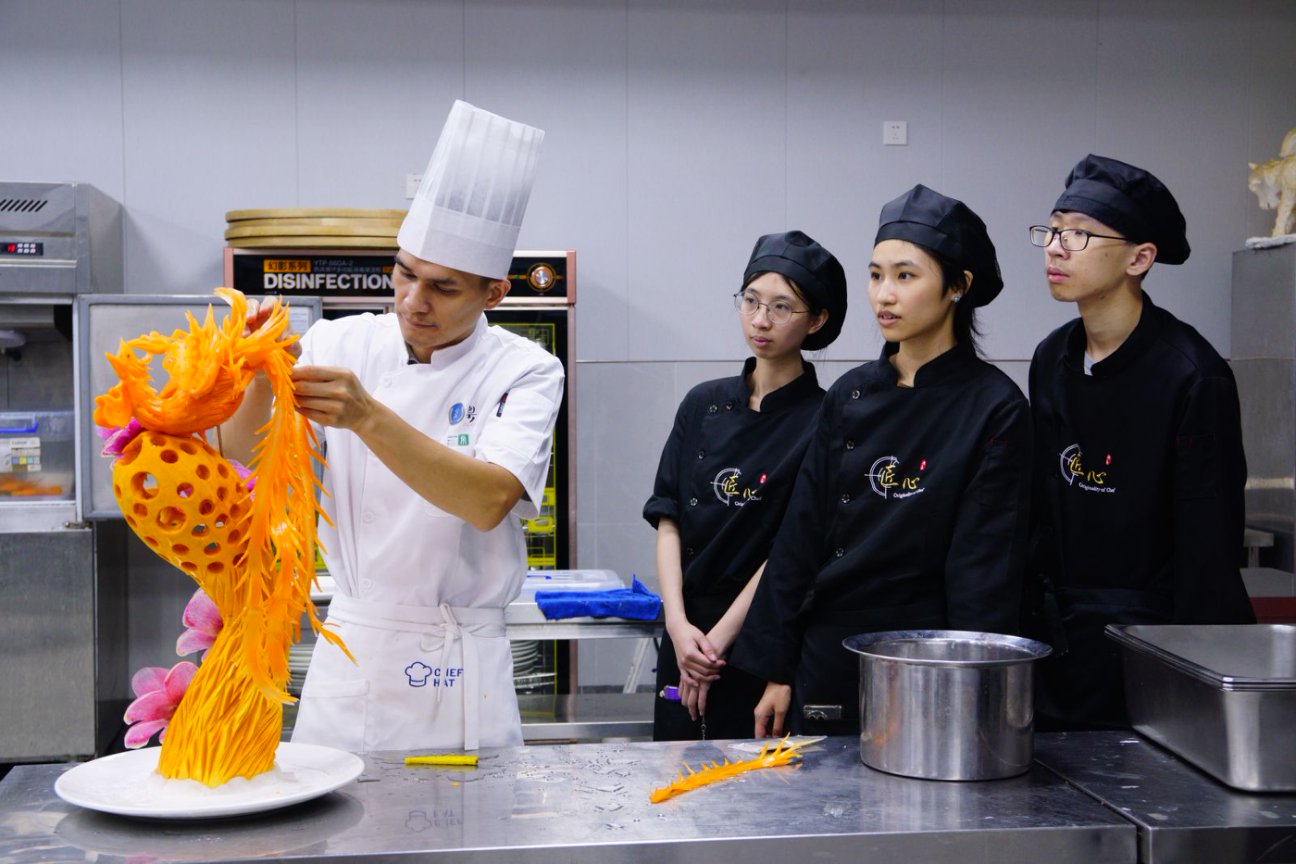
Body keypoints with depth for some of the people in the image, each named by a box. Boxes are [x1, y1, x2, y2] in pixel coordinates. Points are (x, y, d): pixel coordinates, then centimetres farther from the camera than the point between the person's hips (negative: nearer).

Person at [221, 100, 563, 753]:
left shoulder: (525, 373, -8)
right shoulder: (341, 345, 0)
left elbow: (490, 501, -25)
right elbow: (242, 460, -8)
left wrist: (367, 416, -36)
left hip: (459, 673, -2)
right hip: (349, 649, 2)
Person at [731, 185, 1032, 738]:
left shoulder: (994, 411, -9)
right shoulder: (850, 396, 6)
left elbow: (987, 568, -11)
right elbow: (801, 536, 7)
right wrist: (777, 671, 5)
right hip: (828, 661, 5)